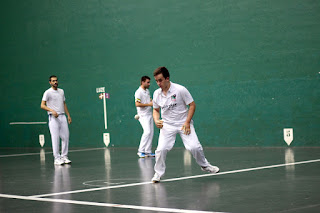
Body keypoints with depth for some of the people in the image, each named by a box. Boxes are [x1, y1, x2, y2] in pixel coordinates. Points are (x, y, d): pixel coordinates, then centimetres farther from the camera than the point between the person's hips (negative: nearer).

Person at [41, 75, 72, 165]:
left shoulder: (61, 91, 15)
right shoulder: (48, 92, -3)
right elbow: (42, 105, -7)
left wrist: (68, 115, 16)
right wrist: (52, 110, -21)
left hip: (62, 116, 6)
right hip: (53, 118, -6)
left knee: (65, 137, 3)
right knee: (55, 138, -7)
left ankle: (64, 156, 12)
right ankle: (57, 158, -3)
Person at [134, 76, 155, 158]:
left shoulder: (147, 91, 14)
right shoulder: (138, 92, -13)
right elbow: (137, 104, -22)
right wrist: (149, 104, -21)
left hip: (149, 114, 9)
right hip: (143, 115, -9)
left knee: (151, 133, 5)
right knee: (147, 131, -18)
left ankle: (148, 151, 10)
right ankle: (140, 151, -11)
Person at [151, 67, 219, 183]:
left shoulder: (180, 90, -14)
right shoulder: (156, 94, -1)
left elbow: (192, 105, -7)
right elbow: (156, 110, 14)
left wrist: (187, 122, -14)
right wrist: (156, 121, -7)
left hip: (183, 124, -2)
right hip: (167, 125, 3)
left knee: (194, 147, -13)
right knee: (161, 149, -14)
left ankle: (204, 165, 17)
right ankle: (158, 173, 7)